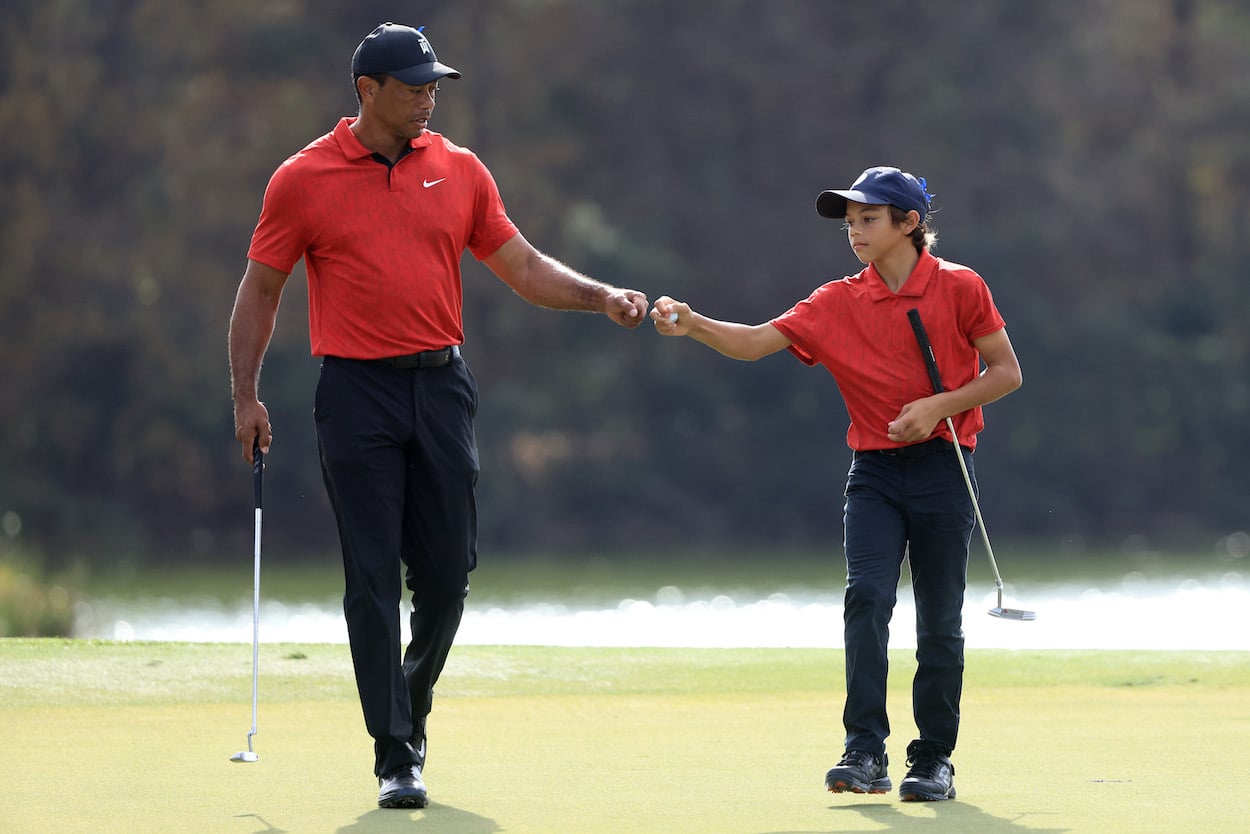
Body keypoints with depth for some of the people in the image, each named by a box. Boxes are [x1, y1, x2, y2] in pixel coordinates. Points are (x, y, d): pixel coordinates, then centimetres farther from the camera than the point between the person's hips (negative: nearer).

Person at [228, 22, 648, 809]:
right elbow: (260, 291, 6)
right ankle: (396, 758, -4)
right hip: (357, 394, -3)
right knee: (373, 580, -6)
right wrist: (246, 396, 1)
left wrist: (602, 297, -3)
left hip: (441, 386, 3)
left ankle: (412, 714, 27)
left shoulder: (459, 170, 8)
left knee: (447, 575, 3)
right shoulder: (303, 180, 0)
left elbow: (523, 266, 12)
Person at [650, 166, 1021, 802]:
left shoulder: (958, 288, -2)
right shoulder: (838, 303, 4)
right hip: (876, 471, 2)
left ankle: (934, 760, 14)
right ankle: (866, 755, -18)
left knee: (939, 622, 3)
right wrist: (692, 325, -22)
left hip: (942, 468, -2)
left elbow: (1006, 372, 1)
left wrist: (939, 406, -13)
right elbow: (755, 342, -5)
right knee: (867, 597, -16)